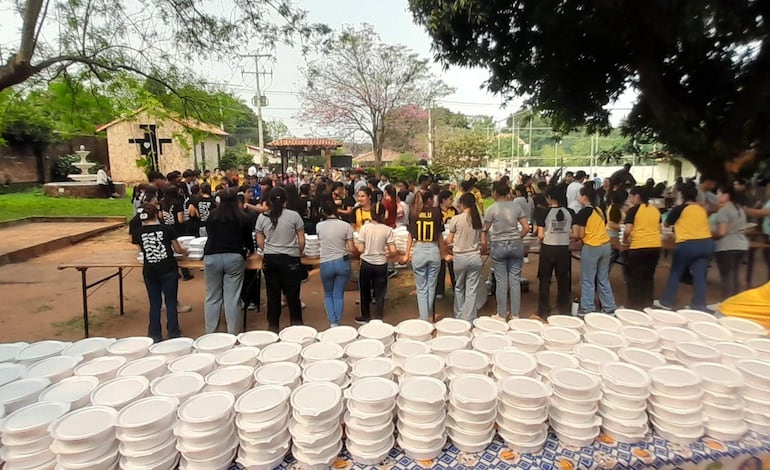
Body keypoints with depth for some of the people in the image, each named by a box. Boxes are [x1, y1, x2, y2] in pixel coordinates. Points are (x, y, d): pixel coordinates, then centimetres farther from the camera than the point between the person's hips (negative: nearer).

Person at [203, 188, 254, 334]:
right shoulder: (242, 218, 7)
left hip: (212, 256, 2)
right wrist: (249, 248, 40)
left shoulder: (212, 215, 11)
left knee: (212, 297, 8)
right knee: (232, 298, 0)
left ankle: (210, 333, 11)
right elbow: (248, 238, 18)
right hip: (234, 257, -1)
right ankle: (233, 333, 2)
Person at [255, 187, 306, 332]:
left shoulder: (262, 217, 1)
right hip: (291, 260, -2)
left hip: (270, 260, 2)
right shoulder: (294, 216, -5)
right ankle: (297, 325, 17)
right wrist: (298, 254, 15)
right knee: (293, 295, 7)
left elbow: (260, 242, 5)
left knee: (273, 295, 10)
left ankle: (273, 326, 20)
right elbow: (301, 241, -2)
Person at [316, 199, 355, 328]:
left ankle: (332, 322, 11)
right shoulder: (345, 225, -6)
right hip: (342, 263, 0)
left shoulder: (319, 226, -3)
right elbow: (351, 248, -7)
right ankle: (337, 322, 13)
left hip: (326, 264, 0)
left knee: (328, 295, 19)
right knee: (339, 295, 12)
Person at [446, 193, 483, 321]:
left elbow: (449, 240, -1)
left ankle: (459, 316, 25)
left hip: (460, 258, -2)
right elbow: (481, 239, 5)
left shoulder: (456, 219, -8)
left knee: (459, 288, 16)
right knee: (472, 290, 5)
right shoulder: (479, 219, 0)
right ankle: (469, 320, 7)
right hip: (475, 257, 2)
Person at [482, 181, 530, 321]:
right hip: (516, 246, 3)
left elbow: (485, 230, -4)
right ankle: (515, 314, 17)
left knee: (501, 281, 4)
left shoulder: (492, 209, -7)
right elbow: (526, 228, 1)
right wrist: (517, 238, 15)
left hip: (498, 246, -3)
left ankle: (502, 315, 13)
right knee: (515, 280, 9)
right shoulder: (516, 206, 1)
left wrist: (484, 245, 10)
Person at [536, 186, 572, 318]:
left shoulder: (545, 212, -10)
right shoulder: (569, 212, -1)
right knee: (563, 280, 14)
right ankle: (563, 309, 24)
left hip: (548, 248, -3)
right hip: (564, 249, 3)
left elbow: (540, 235, -11)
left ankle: (544, 311, 12)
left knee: (545, 280, 7)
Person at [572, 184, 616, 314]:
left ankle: (588, 309, 9)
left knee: (587, 280, 4)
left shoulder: (583, 213, -11)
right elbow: (599, 228, 13)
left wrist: (570, 235, 6)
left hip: (591, 248, -7)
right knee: (603, 279, 16)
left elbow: (580, 235, -12)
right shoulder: (599, 210, 11)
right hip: (606, 246, 7)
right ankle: (609, 307, 21)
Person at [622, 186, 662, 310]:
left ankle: (634, 304, 12)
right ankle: (647, 303, 23)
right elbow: (659, 229, 21)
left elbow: (628, 230, -11)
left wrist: (624, 241, 6)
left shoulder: (634, 210, -5)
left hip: (638, 247, -5)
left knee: (635, 277, 6)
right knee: (649, 276, 16)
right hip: (655, 246, 6)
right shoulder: (656, 210, 11)